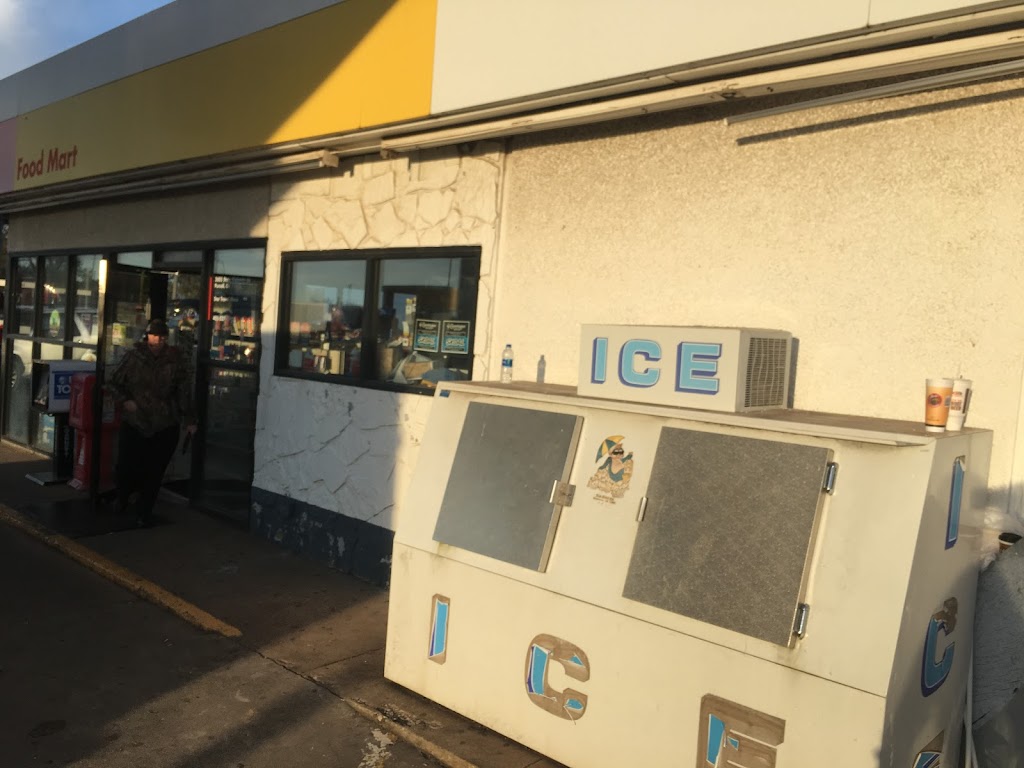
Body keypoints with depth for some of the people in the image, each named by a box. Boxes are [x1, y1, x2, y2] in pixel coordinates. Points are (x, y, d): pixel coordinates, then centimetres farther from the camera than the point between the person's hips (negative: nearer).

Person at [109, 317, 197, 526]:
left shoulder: (176, 360, -2)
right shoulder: (133, 356, 0)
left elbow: (185, 392, 1)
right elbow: (115, 382, 12)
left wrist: (190, 420, 0)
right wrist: (124, 400, -5)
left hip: (165, 426, -1)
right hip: (134, 422, 1)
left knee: (154, 472, 2)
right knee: (127, 466, 2)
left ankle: (144, 513, 20)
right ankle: (122, 498, 36)